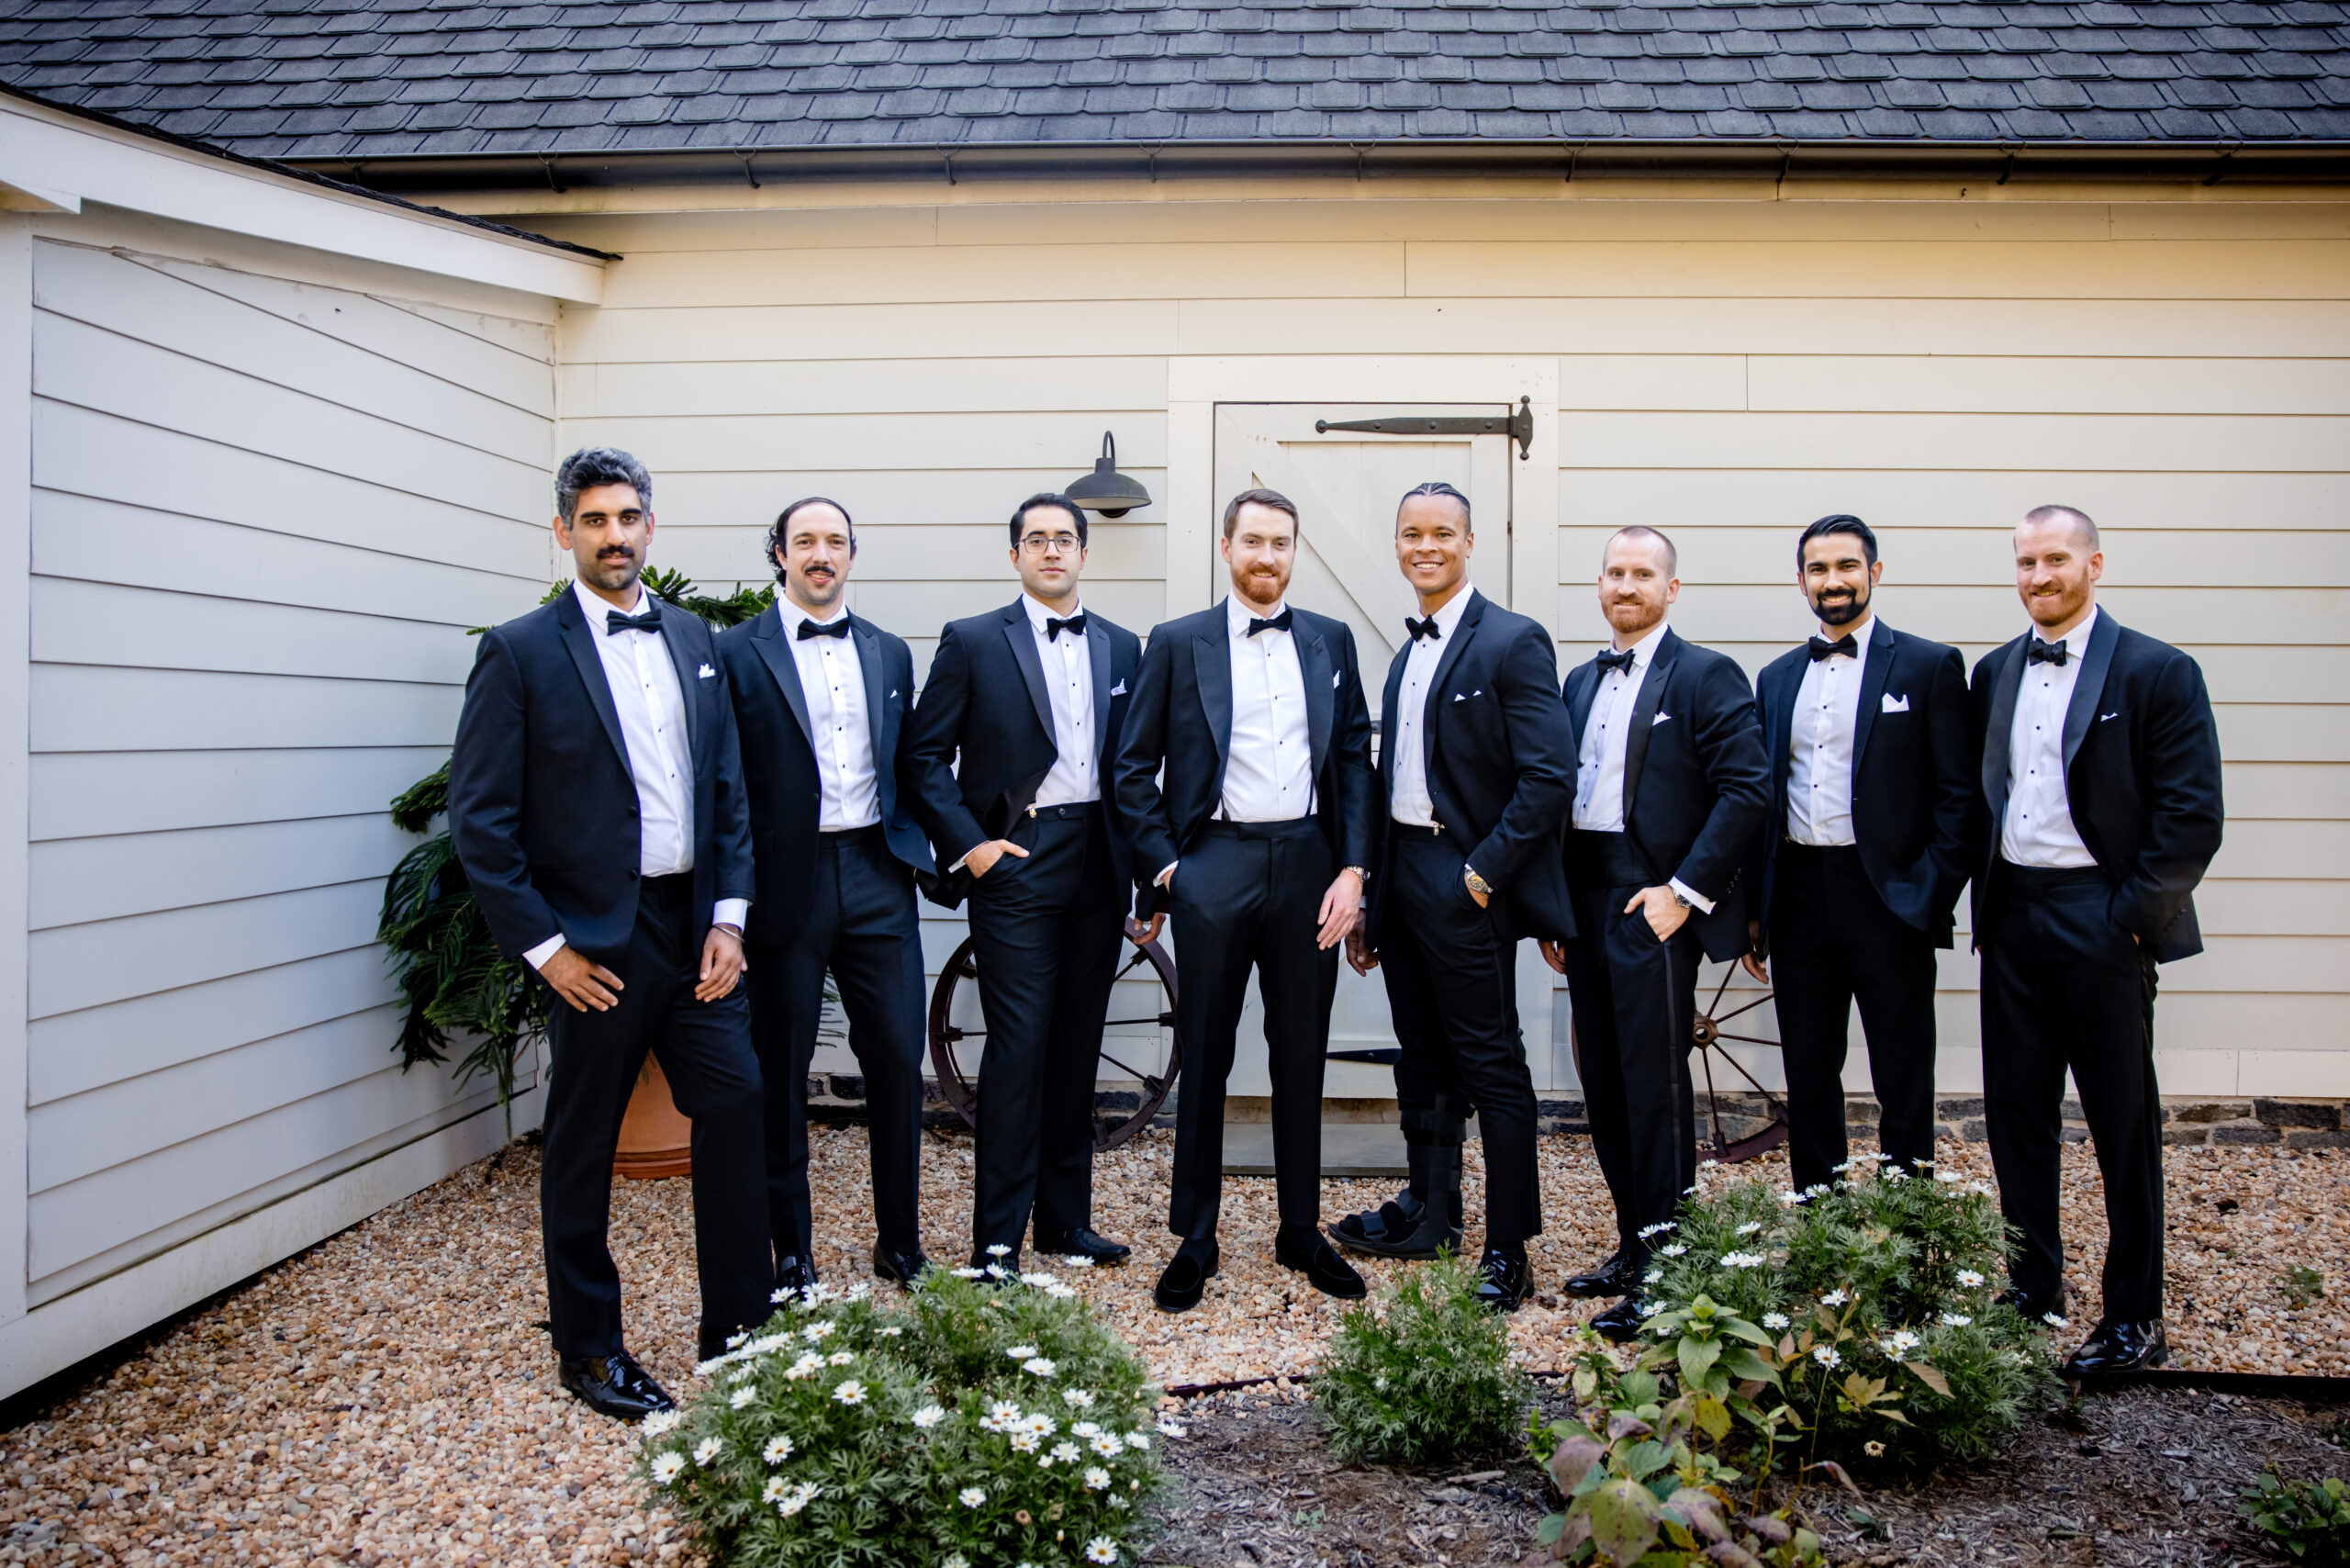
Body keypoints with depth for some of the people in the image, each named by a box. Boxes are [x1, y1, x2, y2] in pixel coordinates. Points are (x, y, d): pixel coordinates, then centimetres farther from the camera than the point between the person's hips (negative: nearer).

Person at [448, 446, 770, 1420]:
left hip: (694, 928, 5)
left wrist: (729, 917, 2)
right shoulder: (519, 653, -5)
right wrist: (543, 946, -11)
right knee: (581, 1147, 8)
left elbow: (728, 790, 11)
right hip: (596, 941, -4)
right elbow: (480, 819, -8)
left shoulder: (694, 642, 10)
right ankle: (587, 1349, 26)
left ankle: (737, 1328, 21)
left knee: (736, 1104, 5)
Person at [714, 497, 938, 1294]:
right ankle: (790, 1253, 21)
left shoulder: (889, 653, 13)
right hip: (786, 881, -3)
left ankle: (899, 1243, 20)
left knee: (898, 1062, 5)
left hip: (876, 876, 4)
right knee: (780, 1074, 7)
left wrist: (913, 851, 8)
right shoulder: (738, 652, -1)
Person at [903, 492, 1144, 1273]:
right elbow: (925, 756, -1)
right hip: (1014, 863, -4)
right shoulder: (972, 642, 1)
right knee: (1019, 1048, -5)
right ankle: (997, 1236, 5)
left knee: (1078, 1047, 10)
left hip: (1098, 865, 4)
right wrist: (967, 846, -10)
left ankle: (1065, 1218, 22)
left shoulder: (1122, 647, 12)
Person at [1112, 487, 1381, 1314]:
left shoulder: (1331, 641, 9)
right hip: (1214, 865, -2)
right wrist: (1163, 865, -4)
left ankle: (1302, 1232, 25)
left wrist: (1352, 869, -2)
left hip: (1308, 863, 2)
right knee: (1204, 1060, 6)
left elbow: (1355, 759, 8)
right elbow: (1134, 768, 4)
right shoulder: (1177, 644, 3)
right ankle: (1195, 1239, 19)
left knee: (1301, 1057, 11)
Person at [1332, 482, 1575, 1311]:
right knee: (1421, 1059, 18)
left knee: (1492, 1067, -1)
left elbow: (1550, 777, -17)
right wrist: (1373, 899, 12)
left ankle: (1508, 1251, 9)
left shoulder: (1513, 642, -10)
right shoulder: (1406, 653, 15)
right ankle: (1428, 1212, 33)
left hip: (1465, 885, -8)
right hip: (1403, 871, 8)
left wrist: (1484, 874, -18)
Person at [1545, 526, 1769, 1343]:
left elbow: (1746, 789, -13)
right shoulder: (1582, 680, 17)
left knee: (1656, 1086, -4)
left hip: (1652, 908, -7)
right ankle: (1633, 1247, 24)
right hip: (1585, 907, 7)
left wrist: (1687, 891, -16)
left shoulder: (1705, 675, -5)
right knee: (1604, 1087, 11)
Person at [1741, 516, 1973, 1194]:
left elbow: (1959, 795, -4)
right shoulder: (1777, 677, 13)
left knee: (1903, 1081, 4)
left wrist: (1930, 899, -12)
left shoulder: (1929, 666, 0)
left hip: (1887, 902, -4)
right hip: (1799, 900, 4)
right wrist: (1754, 908, 8)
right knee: (1808, 1078, 11)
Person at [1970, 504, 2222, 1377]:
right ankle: (2034, 1286, 26)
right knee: (2016, 1109, 11)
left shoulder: (2157, 673, -5)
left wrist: (2134, 918, -12)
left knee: (2123, 1118, 4)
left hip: (2101, 920, -5)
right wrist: (1983, 898, 6)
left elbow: (2191, 815, -9)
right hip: (2013, 914, 5)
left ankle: (2134, 1317, 17)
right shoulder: (1993, 674, 10)